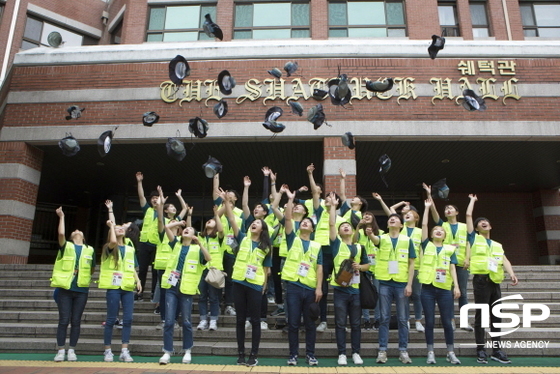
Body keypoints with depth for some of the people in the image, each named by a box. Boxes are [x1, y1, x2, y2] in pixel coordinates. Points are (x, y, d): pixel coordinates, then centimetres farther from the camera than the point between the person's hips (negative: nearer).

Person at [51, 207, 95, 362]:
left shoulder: (89, 250, 9)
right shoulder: (66, 246, 4)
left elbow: (92, 269, 19)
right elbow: (61, 234, -16)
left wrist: (84, 277, 7)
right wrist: (61, 217, -11)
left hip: (81, 290, 2)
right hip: (65, 289, -1)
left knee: (76, 321, 5)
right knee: (64, 320, 0)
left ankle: (72, 350, 14)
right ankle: (61, 350, 10)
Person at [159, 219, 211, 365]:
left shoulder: (197, 249, 2)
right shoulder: (176, 244, 11)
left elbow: (208, 259, -16)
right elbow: (167, 227, 3)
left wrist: (200, 243, -23)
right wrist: (180, 222, 15)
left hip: (186, 290, -2)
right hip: (171, 288, 2)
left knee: (186, 322, 7)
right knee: (169, 321, 1)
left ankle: (187, 351, 22)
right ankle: (167, 352, 10)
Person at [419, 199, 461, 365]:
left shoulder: (450, 249, 10)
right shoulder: (427, 245, 8)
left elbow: (452, 268, 4)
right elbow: (424, 225, 2)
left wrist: (456, 285, -6)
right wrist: (427, 207, 5)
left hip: (445, 289, 1)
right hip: (428, 288, -1)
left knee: (447, 322, 6)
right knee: (430, 321, 4)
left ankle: (451, 353, 19)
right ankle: (430, 353, 12)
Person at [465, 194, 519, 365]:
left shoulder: (497, 245, 21)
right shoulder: (474, 238, 8)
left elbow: (504, 260, 6)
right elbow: (468, 215, 5)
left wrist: (512, 274, -12)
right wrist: (473, 199, 18)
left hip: (495, 281, 5)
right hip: (481, 280, -5)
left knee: (496, 315, 7)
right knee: (481, 315, -3)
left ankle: (496, 350, 15)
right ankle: (480, 350, 2)